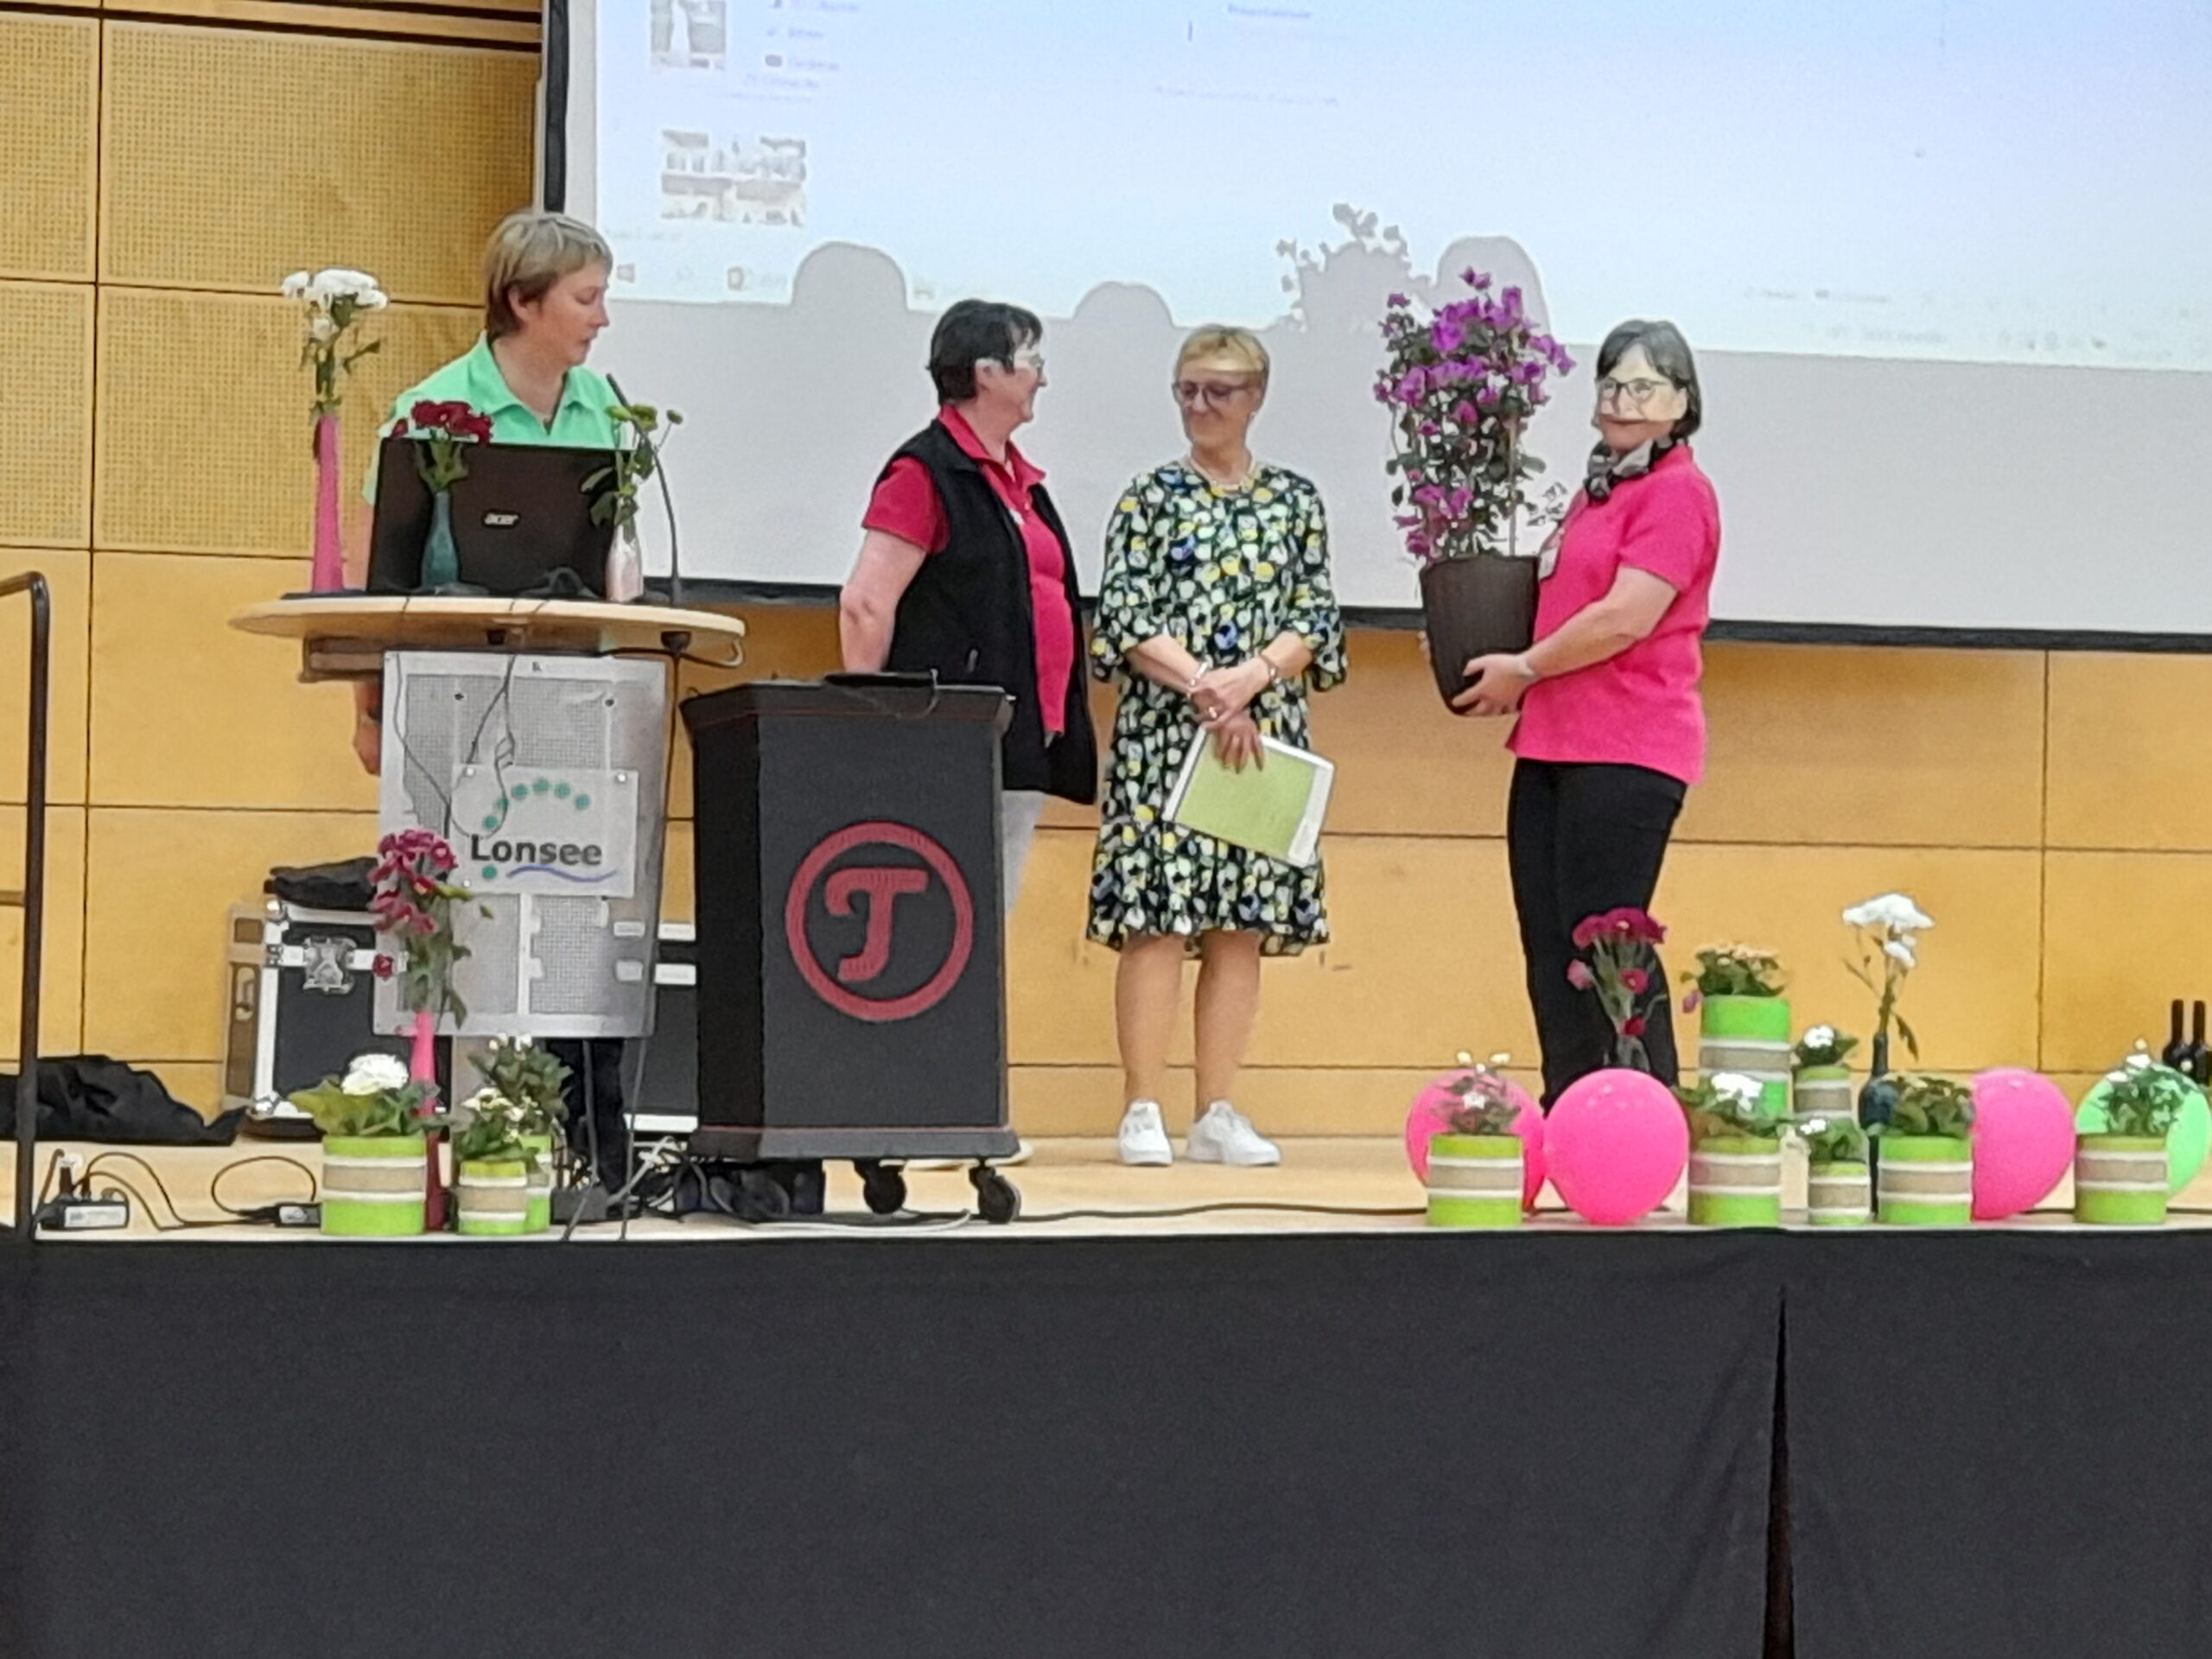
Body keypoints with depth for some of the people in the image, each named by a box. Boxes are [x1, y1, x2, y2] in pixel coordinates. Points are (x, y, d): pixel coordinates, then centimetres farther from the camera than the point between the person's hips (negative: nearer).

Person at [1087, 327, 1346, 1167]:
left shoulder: (1296, 500, 11)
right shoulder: (1152, 497, 5)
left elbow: (1316, 621, 5)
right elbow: (1124, 623, -3)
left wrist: (1252, 676, -12)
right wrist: (1204, 687, -14)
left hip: (1267, 733, 3)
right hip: (1164, 730, -3)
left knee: (1243, 926, 2)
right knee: (1157, 917, -8)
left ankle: (1218, 1114, 7)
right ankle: (1143, 1112, -5)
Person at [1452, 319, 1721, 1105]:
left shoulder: (1677, 492, -8)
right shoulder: (1597, 491, 20)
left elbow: (1624, 619, -16)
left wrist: (1524, 669, -6)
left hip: (1627, 753, -9)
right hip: (1553, 747, 9)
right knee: (1550, 953, 7)